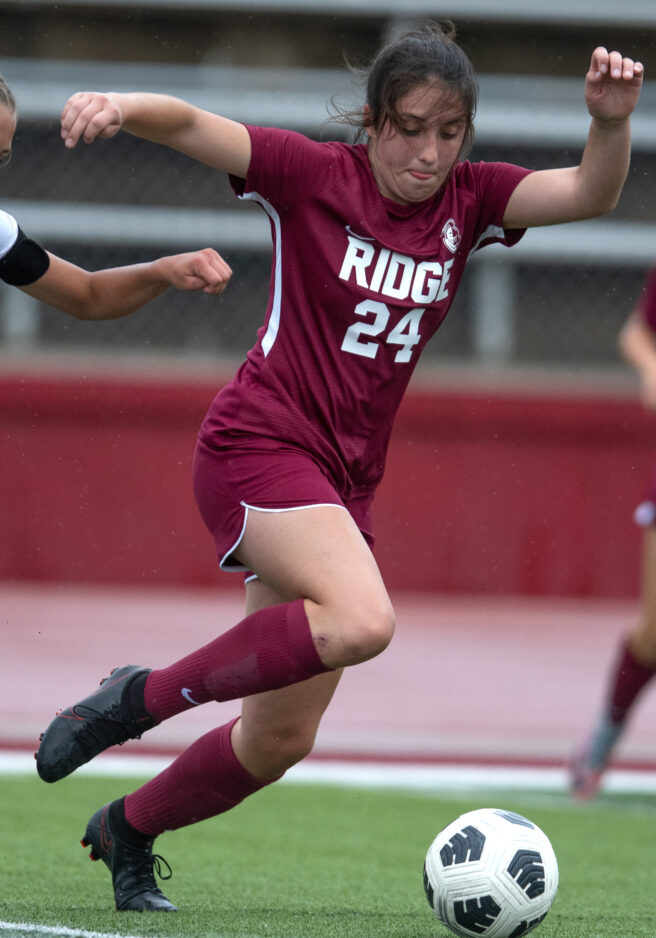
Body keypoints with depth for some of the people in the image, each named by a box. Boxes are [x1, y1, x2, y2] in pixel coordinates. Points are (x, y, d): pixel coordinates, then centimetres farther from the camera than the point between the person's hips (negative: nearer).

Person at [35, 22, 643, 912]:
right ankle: (140, 697, -18)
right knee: (362, 619, -33)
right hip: (258, 441, -6)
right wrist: (117, 105, -37)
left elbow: (591, 193, -9)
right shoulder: (315, 175, -7)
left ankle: (127, 829, 33)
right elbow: (187, 124, -15)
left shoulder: (470, 199, 4)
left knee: (281, 739, 7)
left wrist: (611, 122, -30)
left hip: (344, 481, 6)